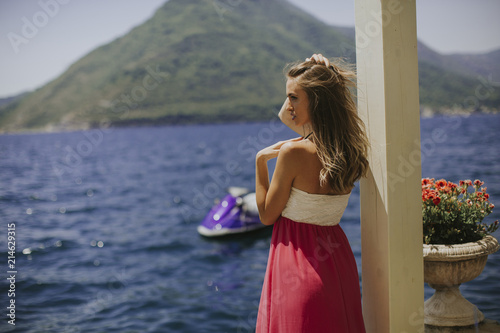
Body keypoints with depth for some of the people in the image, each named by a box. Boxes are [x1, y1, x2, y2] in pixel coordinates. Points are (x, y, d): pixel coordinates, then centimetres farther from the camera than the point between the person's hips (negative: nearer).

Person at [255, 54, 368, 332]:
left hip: (298, 261, -6)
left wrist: (261, 161, -4)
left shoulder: (294, 153, -20)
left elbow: (267, 215, -10)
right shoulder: (350, 152, -2)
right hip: (338, 258, 7)